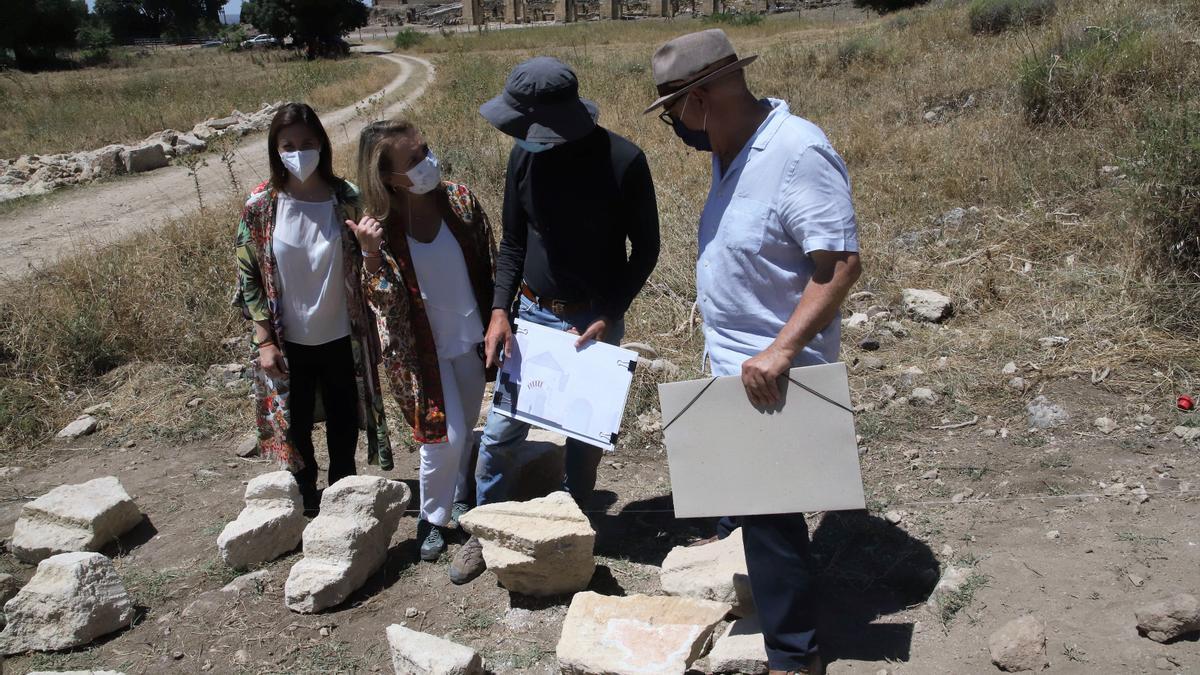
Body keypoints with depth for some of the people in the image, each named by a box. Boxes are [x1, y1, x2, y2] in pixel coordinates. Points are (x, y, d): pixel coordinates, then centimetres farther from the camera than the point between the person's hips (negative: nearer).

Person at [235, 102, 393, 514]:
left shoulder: (347, 199, -9)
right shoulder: (260, 207, -9)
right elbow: (249, 277, -3)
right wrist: (265, 340, -6)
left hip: (341, 337, 0)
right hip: (288, 341, 0)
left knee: (344, 419, 16)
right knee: (295, 422, 16)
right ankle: (306, 495, 40)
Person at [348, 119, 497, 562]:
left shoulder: (459, 200, -10)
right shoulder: (379, 226, -16)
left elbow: (488, 266, 0)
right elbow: (383, 300, -18)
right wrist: (371, 254, -33)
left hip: (470, 339, 4)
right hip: (422, 349, -3)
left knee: (466, 427, 19)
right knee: (444, 437, -4)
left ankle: (460, 498, 45)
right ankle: (432, 518, 22)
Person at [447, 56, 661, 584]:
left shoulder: (622, 161, -15)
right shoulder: (525, 155, -4)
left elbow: (645, 249, -6)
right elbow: (513, 242, 5)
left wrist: (610, 317, -14)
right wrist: (499, 312, -7)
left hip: (595, 320, -3)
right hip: (532, 313, 3)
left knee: (585, 435, 10)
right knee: (501, 431, 5)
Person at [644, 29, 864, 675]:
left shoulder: (799, 152, -23)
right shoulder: (729, 152, 7)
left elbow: (840, 265, -26)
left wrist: (780, 351, -31)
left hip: (772, 374, -9)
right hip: (731, 364, 9)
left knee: (767, 510, 0)